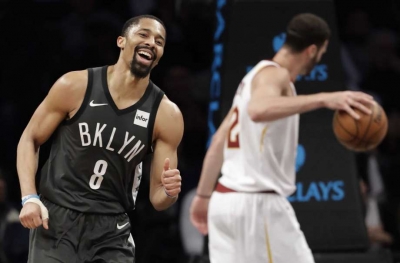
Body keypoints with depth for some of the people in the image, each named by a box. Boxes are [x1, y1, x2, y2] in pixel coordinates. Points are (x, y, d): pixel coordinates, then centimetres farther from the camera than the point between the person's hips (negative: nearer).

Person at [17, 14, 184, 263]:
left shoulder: (167, 115, -3)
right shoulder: (75, 86, -6)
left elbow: (157, 198, 2)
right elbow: (30, 139, 4)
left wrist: (169, 193, -23)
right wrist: (29, 198, -9)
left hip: (111, 231, 2)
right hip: (57, 220, -2)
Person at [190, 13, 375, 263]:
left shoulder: (256, 75, 19)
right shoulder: (275, 74, -10)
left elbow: (219, 141, 23)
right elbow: (258, 110, -35)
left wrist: (204, 196, 28)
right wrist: (323, 99, -40)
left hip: (225, 198, 10)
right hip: (258, 204, -10)